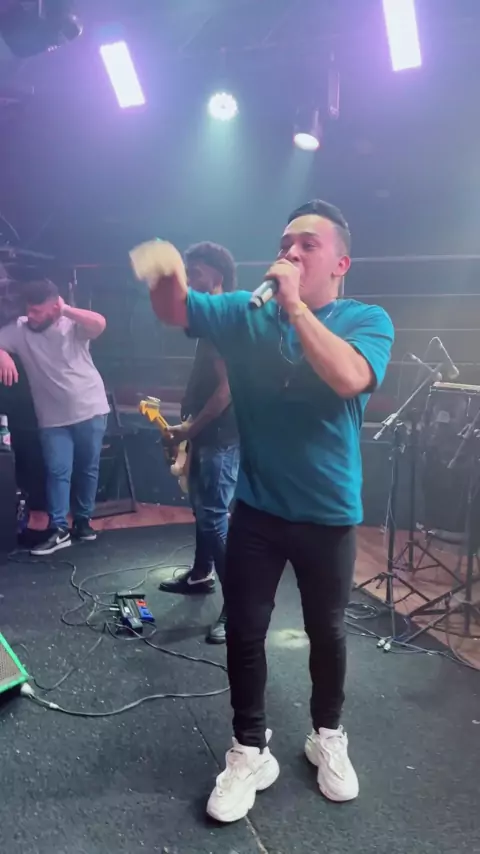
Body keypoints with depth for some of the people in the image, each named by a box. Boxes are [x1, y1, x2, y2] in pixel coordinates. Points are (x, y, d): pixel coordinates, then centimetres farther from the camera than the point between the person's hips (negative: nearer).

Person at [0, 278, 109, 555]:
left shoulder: (73, 325, -7)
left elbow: (99, 324, -24)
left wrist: (66, 310, -24)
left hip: (91, 410, 0)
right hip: (53, 418, 1)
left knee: (88, 468, 10)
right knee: (58, 471, -3)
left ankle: (83, 520, 26)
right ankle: (58, 530, 2)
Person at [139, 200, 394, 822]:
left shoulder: (368, 320, -9)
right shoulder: (246, 313, -1)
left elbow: (349, 378, -28)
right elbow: (176, 310, -9)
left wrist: (295, 304, -25)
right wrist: (167, 273, -31)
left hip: (328, 514, -1)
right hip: (256, 509, 2)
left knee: (326, 633, 17)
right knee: (244, 632, 10)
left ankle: (327, 737, 43)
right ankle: (250, 751, 32)